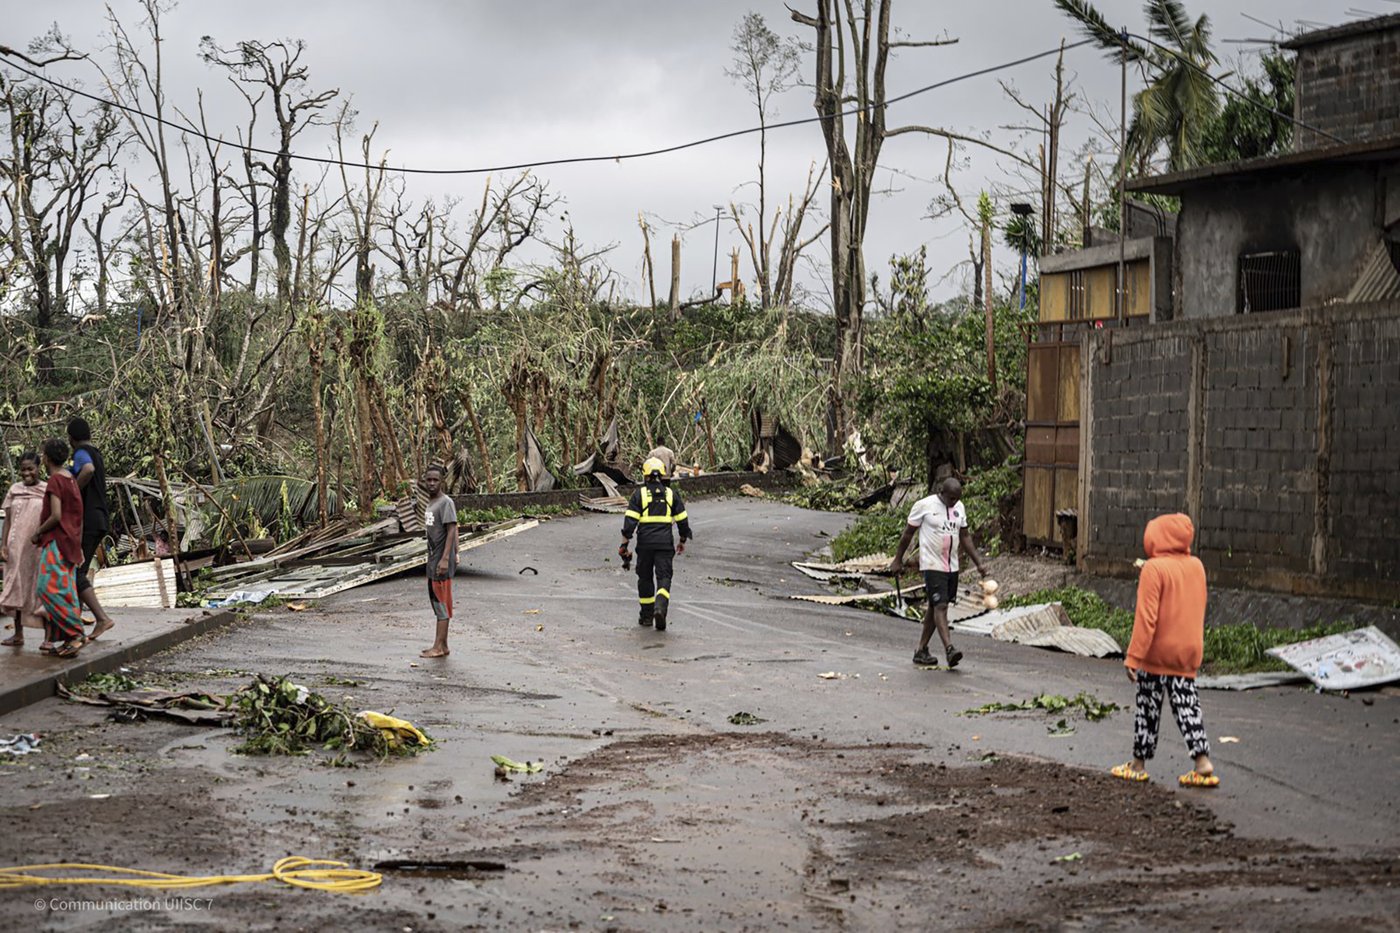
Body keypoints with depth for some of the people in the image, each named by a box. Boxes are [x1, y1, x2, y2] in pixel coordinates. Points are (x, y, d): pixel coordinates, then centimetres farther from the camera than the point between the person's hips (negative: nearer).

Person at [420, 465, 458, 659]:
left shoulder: (446, 502, -13)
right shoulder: (430, 504, 15)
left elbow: (451, 530, -20)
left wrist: (445, 558, -26)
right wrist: (433, 557, 19)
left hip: (442, 560, -10)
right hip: (432, 559, 10)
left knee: (442, 601, -8)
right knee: (436, 601, 12)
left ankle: (439, 646, -7)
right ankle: (441, 645, 17)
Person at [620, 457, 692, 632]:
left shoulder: (639, 493, 1)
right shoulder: (671, 494, 7)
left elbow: (630, 521, -6)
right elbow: (682, 520, 8)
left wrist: (624, 545, -3)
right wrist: (683, 541, 22)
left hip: (645, 543, 0)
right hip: (665, 543, 0)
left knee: (645, 578, 14)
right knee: (664, 578, -1)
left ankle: (647, 615, 20)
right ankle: (660, 608, -26)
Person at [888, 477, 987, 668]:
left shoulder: (959, 508, 8)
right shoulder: (924, 506, -9)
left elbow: (965, 537, 16)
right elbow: (908, 533, -1)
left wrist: (978, 562, 10)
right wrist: (898, 560, 2)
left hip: (952, 566, 6)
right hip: (932, 565, -6)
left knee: (935, 607, 10)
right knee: (940, 606, -16)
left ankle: (921, 650, 17)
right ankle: (949, 649, -26)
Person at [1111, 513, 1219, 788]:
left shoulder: (1154, 569, -16)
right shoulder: (1197, 566, 6)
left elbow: (1146, 618, -19)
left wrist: (1133, 657, -16)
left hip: (1157, 654, -6)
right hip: (1188, 652, 6)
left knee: (1148, 707, 5)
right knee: (1187, 705, 7)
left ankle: (1139, 765, 15)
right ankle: (1203, 763, -3)